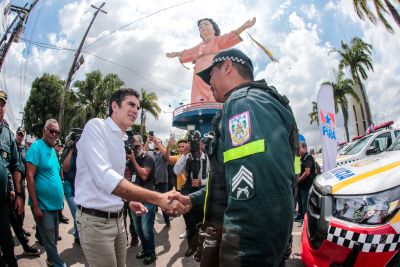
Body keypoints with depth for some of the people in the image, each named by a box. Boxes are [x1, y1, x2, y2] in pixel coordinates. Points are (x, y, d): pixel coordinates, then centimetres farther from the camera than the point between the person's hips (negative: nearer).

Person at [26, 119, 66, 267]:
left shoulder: (53, 150, 11)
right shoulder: (36, 146, -13)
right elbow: (29, 176, -19)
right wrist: (35, 205, -21)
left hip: (54, 204, 8)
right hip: (43, 205, -8)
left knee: (54, 239, 21)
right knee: (50, 242, 3)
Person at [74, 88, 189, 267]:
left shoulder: (121, 140, 12)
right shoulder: (96, 126, -16)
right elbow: (104, 178, -31)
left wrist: (129, 201, 8)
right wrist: (157, 198, -37)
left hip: (117, 218, 8)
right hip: (95, 220, -8)